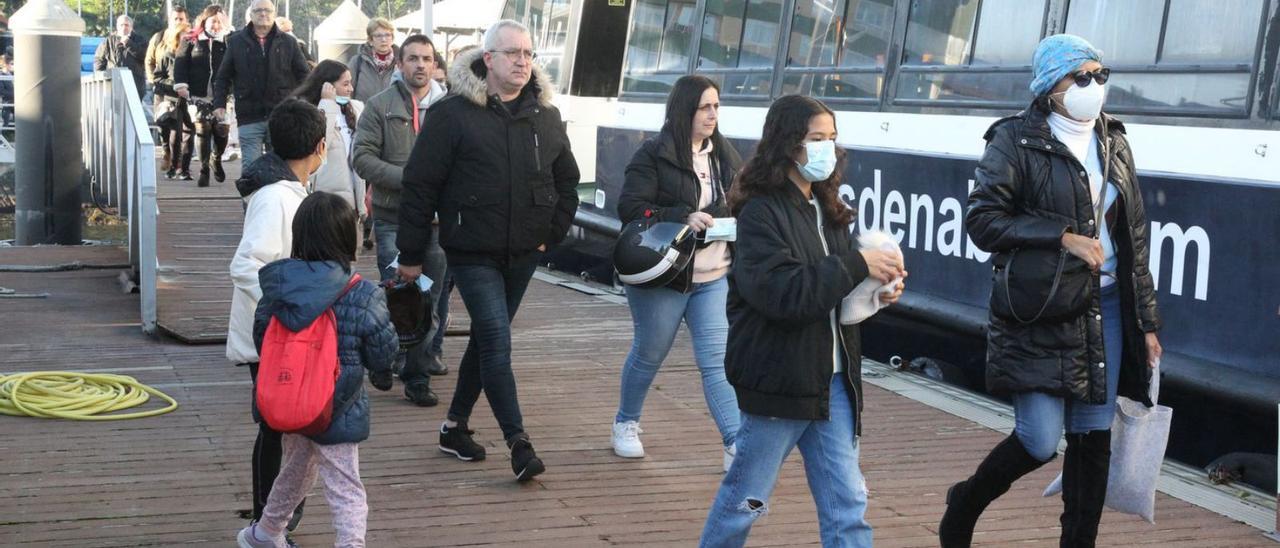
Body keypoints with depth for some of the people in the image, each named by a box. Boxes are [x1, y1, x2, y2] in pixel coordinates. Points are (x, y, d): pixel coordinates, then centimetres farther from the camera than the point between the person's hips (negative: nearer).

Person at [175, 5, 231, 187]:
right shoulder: (192, 41, 5)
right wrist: (181, 84, -9)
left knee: (222, 131, -1)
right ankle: (204, 170, 10)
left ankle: (216, 160, 28)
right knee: (203, 132, 0)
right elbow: (180, 62, 3)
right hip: (199, 96, 0)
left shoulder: (227, 42, 4)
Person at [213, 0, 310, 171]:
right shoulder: (236, 41, 7)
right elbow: (223, 77, 10)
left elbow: (304, 75, 8)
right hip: (249, 117, -1)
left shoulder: (288, 43, 6)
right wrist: (220, 104, -1)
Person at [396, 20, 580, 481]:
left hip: (522, 254, 5)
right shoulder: (453, 113, -9)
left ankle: (455, 426, 29)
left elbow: (567, 181, 18)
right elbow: (419, 184, -8)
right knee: (497, 340, -13)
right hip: (472, 253, -5)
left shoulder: (545, 117, 6)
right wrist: (411, 254, -7)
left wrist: (553, 233, 7)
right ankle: (518, 442, -10)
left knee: (487, 339, 14)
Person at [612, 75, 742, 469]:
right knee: (648, 356, 13)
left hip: (715, 277, 4)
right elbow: (630, 208, -16)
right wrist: (683, 218, -25)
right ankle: (625, 425, 36)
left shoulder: (724, 154, 10)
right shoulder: (654, 155, -9)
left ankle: (736, 445, -9)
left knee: (717, 360, -5)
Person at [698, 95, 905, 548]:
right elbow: (783, 293, -25)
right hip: (778, 380, -7)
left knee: (847, 504, 6)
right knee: (746, 497, 9)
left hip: (832, 380, 7)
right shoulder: (761, 213, -13)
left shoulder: (827, 210, 10)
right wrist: (858, 265, -23)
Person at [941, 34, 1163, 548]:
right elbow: (981, 218, -12)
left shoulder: (1113, 143, 11)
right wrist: (1063, 237, -19)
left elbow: (1134, 239, 14)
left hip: (1105, 308, 5)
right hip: (1040, 314, -5)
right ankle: (964, 504, 21)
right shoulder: (1016, 140, -6)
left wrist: (1146, 321, 12)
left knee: (1093, 438, 6)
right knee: (1040, 441, -7)